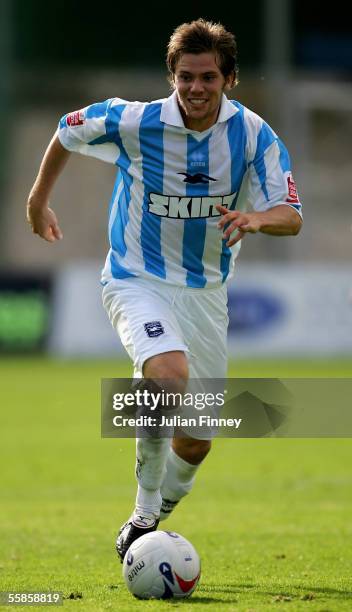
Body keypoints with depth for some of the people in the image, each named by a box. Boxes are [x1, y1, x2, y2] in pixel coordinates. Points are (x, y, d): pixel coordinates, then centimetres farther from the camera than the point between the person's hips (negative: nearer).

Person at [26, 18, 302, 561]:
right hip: (137, 283, -3)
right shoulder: (134, 123, -15)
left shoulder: (254, 135, -11)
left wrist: (256, 218, -38)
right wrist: (39, 201, 15)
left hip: (205, 292, 4)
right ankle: (145, 510, -17)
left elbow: (291, 217, -15)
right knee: (169, 373, -34)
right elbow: (68, 130, 4)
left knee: (196, 442, 7)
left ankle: (146, 522, 36)